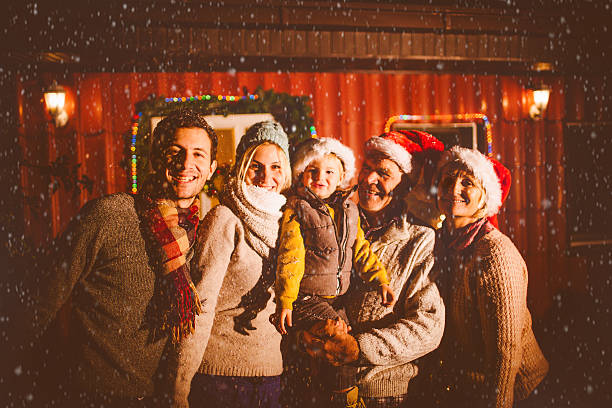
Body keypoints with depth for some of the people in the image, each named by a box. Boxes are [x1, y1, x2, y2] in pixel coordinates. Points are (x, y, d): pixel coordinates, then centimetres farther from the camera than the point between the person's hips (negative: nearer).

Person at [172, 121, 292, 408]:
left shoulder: (281, 220, 9)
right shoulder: (225, 219, -10)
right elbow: (201, 304, -15)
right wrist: (181, 385, -17)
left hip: (272, 372, 6)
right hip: (222, 373, -6)